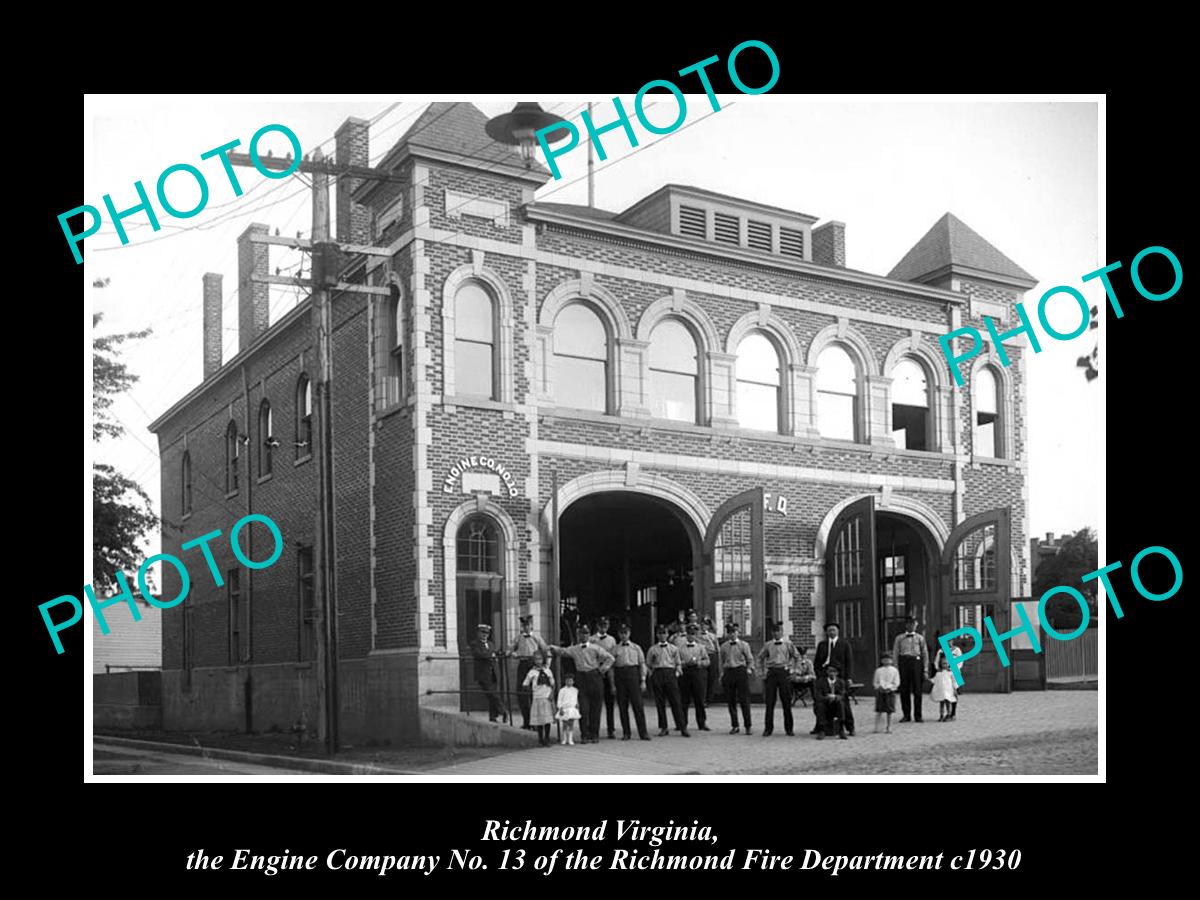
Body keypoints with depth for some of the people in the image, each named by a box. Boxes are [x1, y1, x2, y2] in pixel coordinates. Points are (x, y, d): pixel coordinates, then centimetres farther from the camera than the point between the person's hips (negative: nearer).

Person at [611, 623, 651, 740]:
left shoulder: (636, 648, 10)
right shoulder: (615, 649, 10)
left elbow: (642, 664, 9)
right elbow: (611, 667, 7)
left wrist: (643, 681, 1)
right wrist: (612, 683, 0)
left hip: (633, 674, -1)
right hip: (620, 675, 1)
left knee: (638, 704, -5)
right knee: (622, 705, 1)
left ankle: (643, 732, -1)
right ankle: (626, 733, 9)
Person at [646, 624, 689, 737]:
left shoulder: (673, 648, 11)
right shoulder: (652, 649, 9)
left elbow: (677, 663, 15)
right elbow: (648, 664, 16)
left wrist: (677, 673, 2)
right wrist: (652, 674, 5)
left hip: (670, 673, -1)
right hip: (657, 675, 1)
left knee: (675, 701, -6)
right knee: (660, 703, 1)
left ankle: (683, 727, -4)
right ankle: (663, 728, 8)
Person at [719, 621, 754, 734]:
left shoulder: (743, 645, 4)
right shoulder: (723, 646, 11)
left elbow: (750, 659, 7)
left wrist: (749, 669, -8)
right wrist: (722, 674, 11)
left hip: (741, 671, -3)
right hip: (728, 673, 3)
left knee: (744, 700, -4)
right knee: (731, 701, 4)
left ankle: (747, 726, 3)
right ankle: (734, 726, 13)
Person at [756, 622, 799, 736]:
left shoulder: (788, 644, 6)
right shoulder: (767, 645, 8)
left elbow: (797, 656, 13)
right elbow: (760, 658, 17)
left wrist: (792, 669, 5)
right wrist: (761, 672, 9)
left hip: (784, 672, -1)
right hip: (771, 673, 1)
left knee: (786, 701, 2)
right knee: (769, 702, -1)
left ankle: (788, 728, 10)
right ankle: (768, 729, 5)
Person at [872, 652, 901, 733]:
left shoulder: (894, 670, 3)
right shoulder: (878, 671, 6)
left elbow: (896, 682, 0)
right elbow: (875, 682, 9)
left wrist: (889, 688, -12)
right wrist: (879, 687, -9)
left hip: (890, 692, 0)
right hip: (880, 692, 0)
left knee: (889, 711, 2)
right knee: (879, 711, -2)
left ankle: (889, 728, 11)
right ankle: (876, 727, 1)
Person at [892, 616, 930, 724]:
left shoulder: (920, 638, 12)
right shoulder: (899, 638, 11)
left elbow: (925, 654, 10)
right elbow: (895, 654, 10)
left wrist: (925, 670, 4)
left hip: (916, 661, 0)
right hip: (903, 661, 0)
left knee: (917, 690, -1)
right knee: (904, 690, 1)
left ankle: (917, 715, 7)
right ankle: (906, 715, 10)